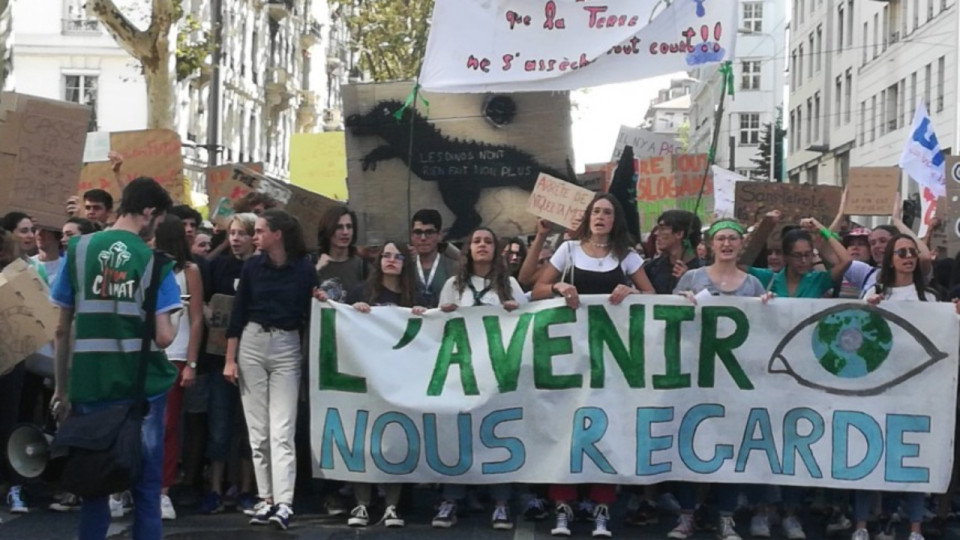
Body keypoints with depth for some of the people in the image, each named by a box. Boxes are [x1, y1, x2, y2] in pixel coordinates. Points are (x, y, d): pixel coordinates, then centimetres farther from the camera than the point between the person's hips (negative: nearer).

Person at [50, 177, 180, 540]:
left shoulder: (78, 249, 2)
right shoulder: (154, 259, -5)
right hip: (142, 386, -2)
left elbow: (63, 328, 4)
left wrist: (61, 388, 11)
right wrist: (171, 328, 12)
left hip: (90, 386, 2)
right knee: (146, 482, 10)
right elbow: (163, 336, -11)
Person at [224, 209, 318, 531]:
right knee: (257, 428, 4)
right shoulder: (252, 266, 2)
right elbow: (237, 314, 3)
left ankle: (284, 503, -14)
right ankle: (266, 499, 10)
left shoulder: (304, 269, -3)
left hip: (287, 347, -2)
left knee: (282, 428, -8)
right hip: (251, 344, 3)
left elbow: (310, 313, 6)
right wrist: (230, 359, 0)